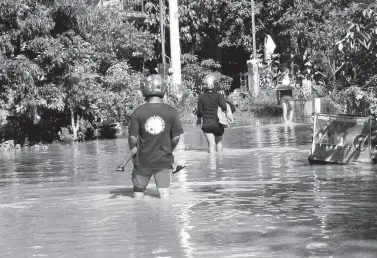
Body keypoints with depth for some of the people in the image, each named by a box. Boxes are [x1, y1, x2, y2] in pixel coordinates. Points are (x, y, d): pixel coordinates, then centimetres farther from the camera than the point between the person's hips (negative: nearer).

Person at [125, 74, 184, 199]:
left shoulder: (138, 112, -10)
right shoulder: (171, 112, -6)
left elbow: (133, 138, -8)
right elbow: (176, 138, -2)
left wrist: (133, 152, 11)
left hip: (143, 160, 0)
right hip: (164, 160, 0)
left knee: (138, 189, 17)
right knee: (164, 191, 4)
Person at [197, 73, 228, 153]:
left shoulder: (201, 97, -3)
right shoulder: (218, 95, -7)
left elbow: (200, 111, 1)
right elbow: (224, 107, -21)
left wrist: (199, 119, 20)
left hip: (206, 123, 0)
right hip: (217, 123, 0)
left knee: (211, 144, 0)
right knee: (219, 141, 20)